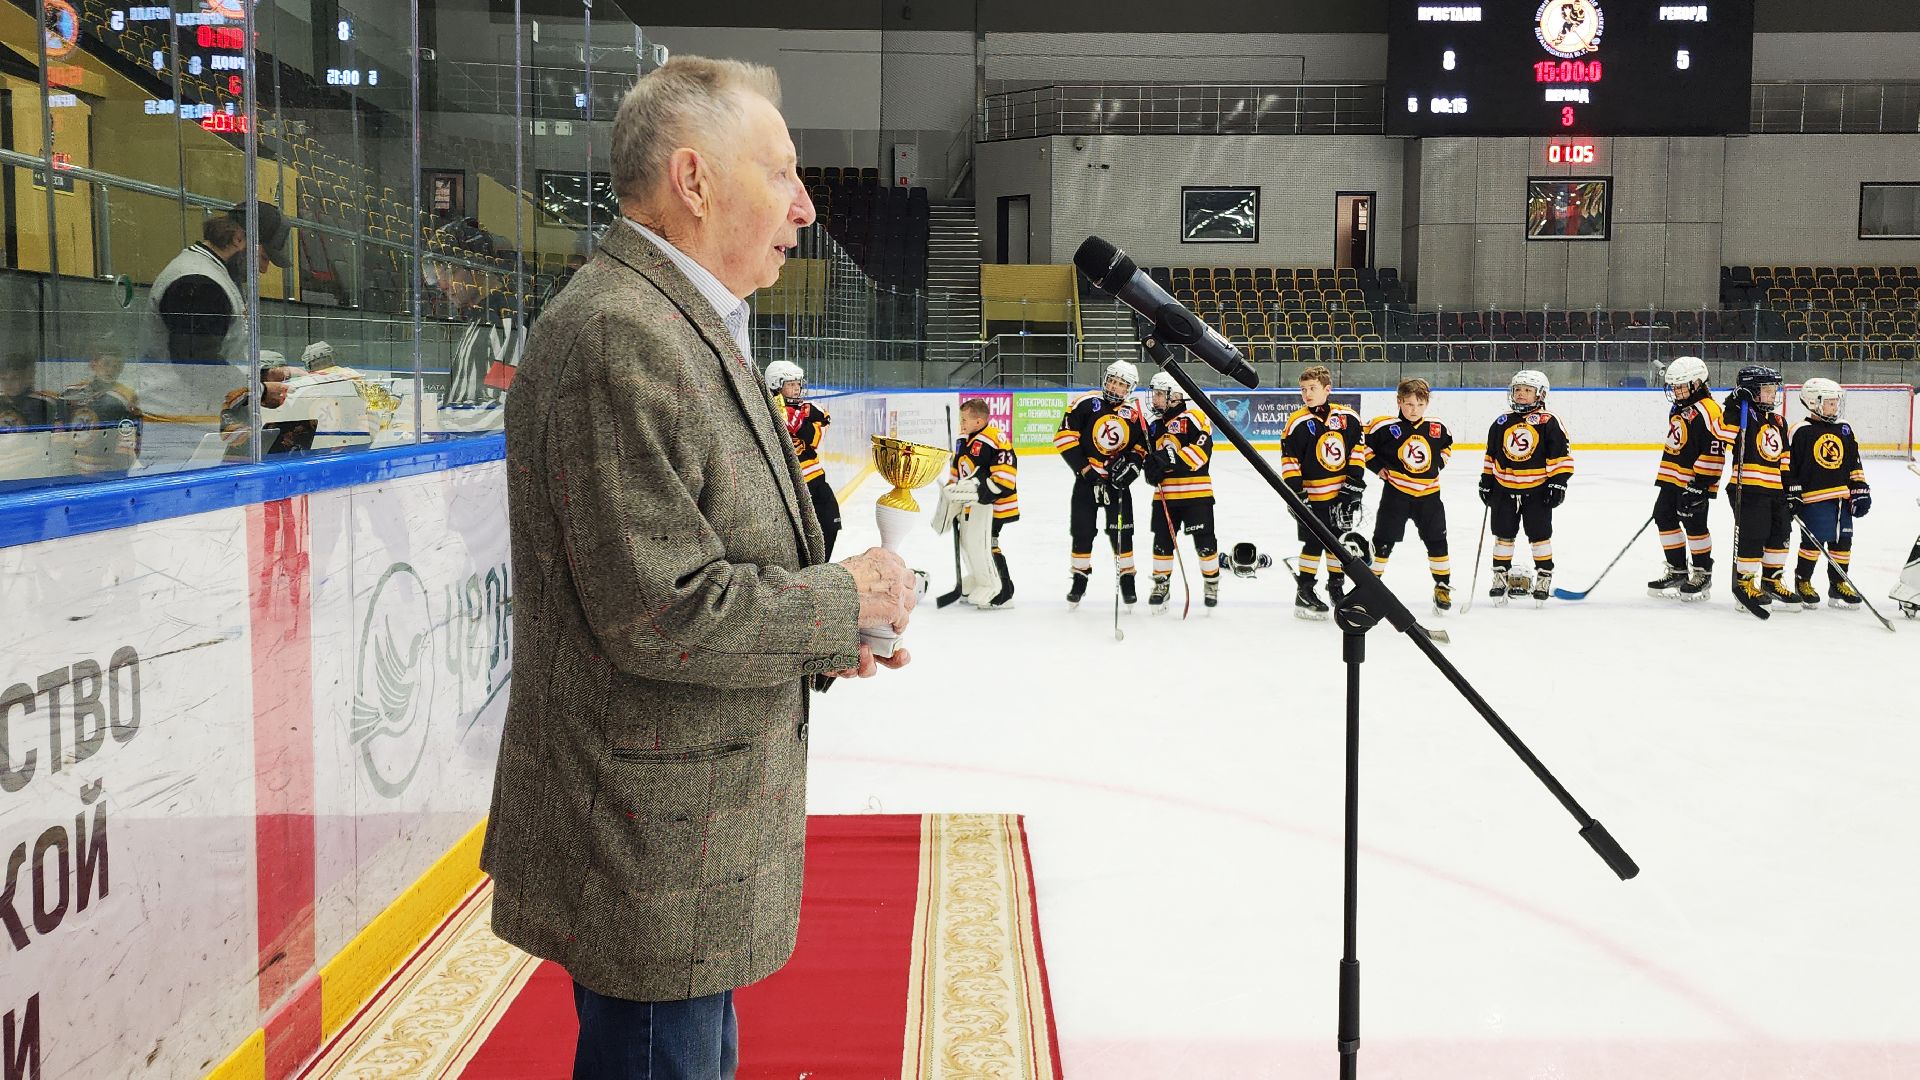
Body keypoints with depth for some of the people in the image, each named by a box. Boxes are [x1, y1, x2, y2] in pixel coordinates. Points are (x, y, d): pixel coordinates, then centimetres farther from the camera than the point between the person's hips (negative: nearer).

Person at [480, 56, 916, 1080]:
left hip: (689, 830, 11)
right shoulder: (617, 334, -22)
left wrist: (821, 638, 5)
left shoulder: (684, 326, 13)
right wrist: (844, 602, -13)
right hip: (653, 850, -10)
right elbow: (658, 611, -26)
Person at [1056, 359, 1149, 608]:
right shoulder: (1087, 404, -8)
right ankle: (1080, 579, 20)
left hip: (1118, 482, 1)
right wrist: (1083, 468, -12)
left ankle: (1127, 581, 14)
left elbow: (1141, 447, 9)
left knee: (1121, 532, 1)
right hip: (1086, 478, -1)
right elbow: (1064, 436, -10)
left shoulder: (1134, 415, 2)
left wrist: (1131, 464, -12)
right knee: (1082, 532, 4)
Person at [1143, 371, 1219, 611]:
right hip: (1165, 495, 6)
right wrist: (1151, 469, -2)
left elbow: (1202, 450, -19)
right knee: (1162, 542, 7)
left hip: (1196, 493, -5)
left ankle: (1211, 584, 19)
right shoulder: (1154, 426, 15)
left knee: (1204, 542, 1)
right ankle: (1161, 584, 22)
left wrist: (1172, 459, -27)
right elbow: (1150, 455, 21)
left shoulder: (1194, 418, -8)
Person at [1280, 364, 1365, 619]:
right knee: (1314, 544, -2)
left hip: (1342, 494, 4)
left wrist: (1354, 479, 1)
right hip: (1314, 495, -4)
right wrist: (1295, 491, -14)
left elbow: (1358, 446, 7)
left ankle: (1336, 587, 27)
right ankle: (1304, 593, 8)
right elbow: (1289, 459, -9)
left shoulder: (1348, 417, -1)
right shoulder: (1298, 422, -10)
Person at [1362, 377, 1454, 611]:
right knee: (1383, 541, 3)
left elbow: (1447, 445, 21)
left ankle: (1443, 586, 22)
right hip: (1395, 492, -3)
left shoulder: (1437, 430, 1)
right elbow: (1362, 443, -2)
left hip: (1428, 494, 3)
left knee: (1437, 541, 8)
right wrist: (1377, 466, -5)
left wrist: (1437, 464, 7)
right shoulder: (1386, 427, -12)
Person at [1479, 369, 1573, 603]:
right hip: (1504, 488, 3)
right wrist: (1486, 480, 13)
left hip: (1537, 490, -3)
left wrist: (1558, 481, -11)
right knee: (1503, 535, 8)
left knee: (1540, 536, 4)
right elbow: (1491, 455, 15)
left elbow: (1562, 455, -6)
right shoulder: (1501, 422, 6)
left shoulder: (1549, 422, -6)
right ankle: (1500, 576, 18)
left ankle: (1544, 577, 16)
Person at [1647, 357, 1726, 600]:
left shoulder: (1708, 411, -17)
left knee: (1694, 525, -5)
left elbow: (1714, 452, -21)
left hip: (1695, 481, -10)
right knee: (1664, 517, 11)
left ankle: (1702, 572, 10)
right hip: (1672, 479, 10)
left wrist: (1699, 484, -22)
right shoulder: (1678, 409, 14)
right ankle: (1677, 569, 22)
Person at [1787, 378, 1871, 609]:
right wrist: (1792, 496, -10)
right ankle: (1802, 582, 11)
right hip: (1813, 497, -6)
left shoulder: (1845, 430, 13)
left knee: (1843, 541, 8)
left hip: (1842, 497, 6)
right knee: (1813, 541, -5)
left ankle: (1838, 585, 18)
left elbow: (1854, 464, 16)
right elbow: (1789, 466, -6)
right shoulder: (1801, 432, -6)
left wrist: (1860, 492, 10)